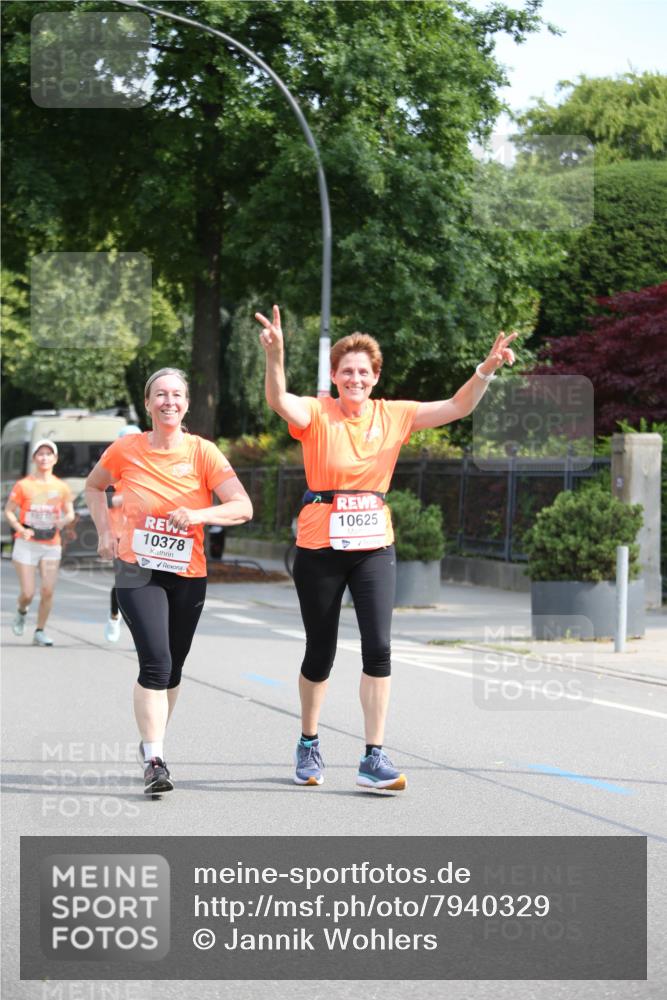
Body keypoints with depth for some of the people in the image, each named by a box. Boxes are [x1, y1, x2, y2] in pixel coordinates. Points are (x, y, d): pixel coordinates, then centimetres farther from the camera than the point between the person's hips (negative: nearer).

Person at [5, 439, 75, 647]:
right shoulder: (23, 485, -2)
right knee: (28, 593, -5)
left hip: (51, 545, 2)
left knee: (48, 591, -7)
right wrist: (20, 529, -15)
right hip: (26, 544, -2)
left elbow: (70, 514, 12)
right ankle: (21, 612, 30)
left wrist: (63, 521, -11)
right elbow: (9, 511, 2)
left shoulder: (61, 487, 4)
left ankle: (40, 632, 6)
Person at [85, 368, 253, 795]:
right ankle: (154, 761, -17)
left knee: (172, 667, 12)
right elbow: (94, 486, 17)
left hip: (188, 575, 2)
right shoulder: (126, 450, -3)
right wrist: (105, 530, 3)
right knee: (156, 661, -18)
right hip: (137, 571, -2)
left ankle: (152, 741, 34)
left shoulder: (203, 452, -5)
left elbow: (243, 507, -13)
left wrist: (198, 515, -29)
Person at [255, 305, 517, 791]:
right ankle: (309, 743, 32)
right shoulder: (316, 413, -7)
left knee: (379, 646, -11)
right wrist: (275, 356, -46)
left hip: (374, 547, 2)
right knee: (320, 653, 9)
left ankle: (374, 759, -6)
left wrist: (488, 369, -18)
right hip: (320, 549, -2)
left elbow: (458, 407, -1)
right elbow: (279, 400, -27)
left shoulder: (393, 415, 2)